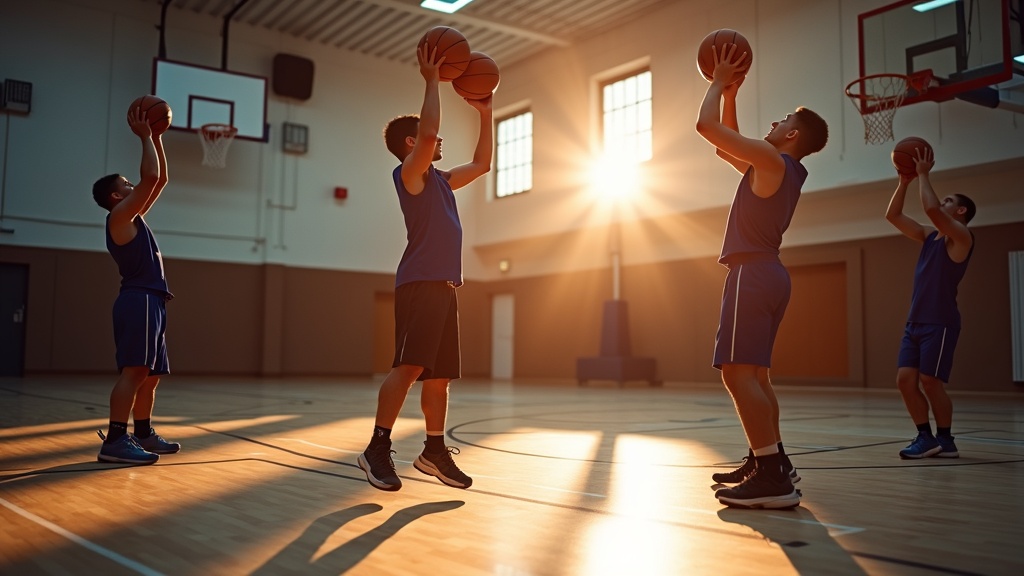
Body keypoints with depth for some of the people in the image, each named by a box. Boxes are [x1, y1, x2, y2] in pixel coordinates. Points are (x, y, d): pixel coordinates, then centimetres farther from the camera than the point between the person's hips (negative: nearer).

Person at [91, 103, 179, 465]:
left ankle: (143, 434, 19)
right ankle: (115, 441, -17)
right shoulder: (119, 216, -5)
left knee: (151, 374, 12)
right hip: (138, 299, -10)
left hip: (151, 301, 10)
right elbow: (150, 177, -15)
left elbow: (161, 179, 24)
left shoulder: (134, 217, 21)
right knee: (134, 371, -15)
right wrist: (145, 136, -5)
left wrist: (157, 137, 20)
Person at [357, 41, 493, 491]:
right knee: (409, 365, -17)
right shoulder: (409, 173, -1)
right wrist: (432, 80, -8)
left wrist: (485, 113, 28)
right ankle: (378, 448, -13)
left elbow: (482, 164, 32)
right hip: (420, 282, -9)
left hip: (444, 285, 9)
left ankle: (435, 451, 15)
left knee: (440, 374, 9)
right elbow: (428, 129, -18)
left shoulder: (440, 180, 24)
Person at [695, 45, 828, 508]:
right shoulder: (783, 169, 19)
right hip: (766, 274, 10)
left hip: (753, 273, -10)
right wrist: (729, 92, 27)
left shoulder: (772, 159, -8)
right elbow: (725, 143, 31)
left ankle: (772, 478, -16)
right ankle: (770, 462, 22)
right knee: (754, 373, 15)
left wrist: (719, 82, 4)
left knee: (737, 372, -14)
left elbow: (706, 126, -10)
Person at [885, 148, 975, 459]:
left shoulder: (961, 236, -6)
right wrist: (904, 181, 10)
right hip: (915, 322, 8)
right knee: (905, 380, 2)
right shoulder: (929, 236, 17)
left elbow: (931, 208, -22)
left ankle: (945, 440, 11)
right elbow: (893, 216, 18)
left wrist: (924, 174, -10)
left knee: (930, 381, -4)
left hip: (940, 323, -8)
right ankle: (926, 437, 13)